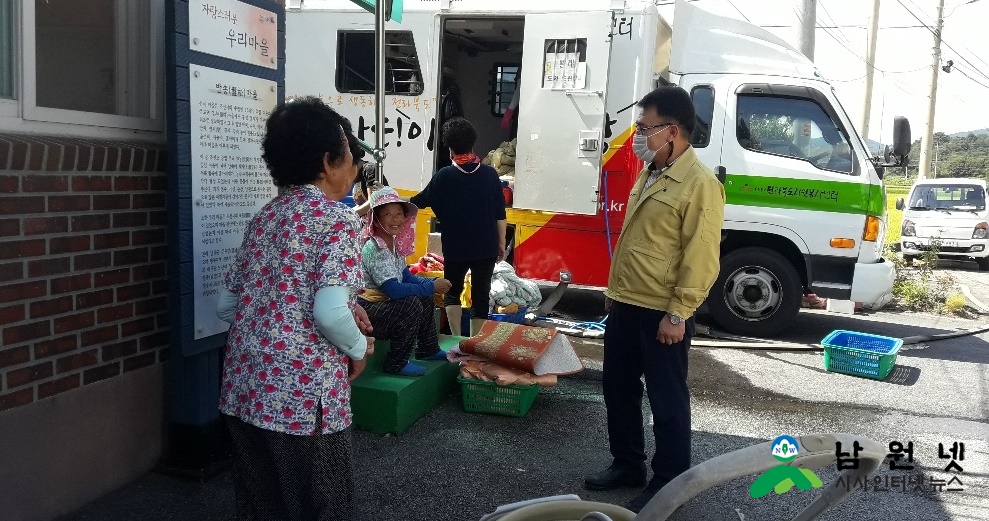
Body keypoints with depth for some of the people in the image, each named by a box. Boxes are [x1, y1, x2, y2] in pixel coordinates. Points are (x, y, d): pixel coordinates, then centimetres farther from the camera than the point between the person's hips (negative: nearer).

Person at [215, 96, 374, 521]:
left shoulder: (264, 218, 11)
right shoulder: (337, 219, -11)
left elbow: (227, 306, 13)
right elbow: (330, 314, -22)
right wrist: (359, 347, -2)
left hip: (244, 388, 7)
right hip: (302, 395, -7)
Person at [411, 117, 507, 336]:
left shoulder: (444, 176, -8)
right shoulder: (490, 174, -4)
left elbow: (420, 201, 5)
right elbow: (500, 214, -1)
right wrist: (501, 243, 10)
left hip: (455, 248, -1)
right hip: (486, 247, 1)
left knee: (452, 291, 17)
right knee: (480, 294, 9)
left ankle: (456, 339, 5)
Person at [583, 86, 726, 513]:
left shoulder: (700, 183, -15)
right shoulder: (649, 174, 13)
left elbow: (701, 258, -19)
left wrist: (678, 314, -20)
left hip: (661, 313, -9)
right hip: (624, 305, 9)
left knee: (667, 401, 5)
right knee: (618, 388, 18)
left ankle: (669, 484, 19)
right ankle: (627, 464, 34)